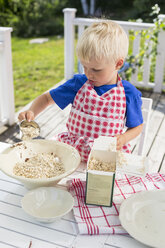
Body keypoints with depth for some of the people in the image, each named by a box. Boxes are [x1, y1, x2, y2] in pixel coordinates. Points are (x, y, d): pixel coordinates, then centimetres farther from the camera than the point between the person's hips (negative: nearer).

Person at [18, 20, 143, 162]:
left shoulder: (128, 93, -5)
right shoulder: (79, 84, -1)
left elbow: (137, 127, 8)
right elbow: (47, 98, 10)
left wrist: (123, 139, -13)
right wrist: (32, 113, -10)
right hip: (71, 149, 2)